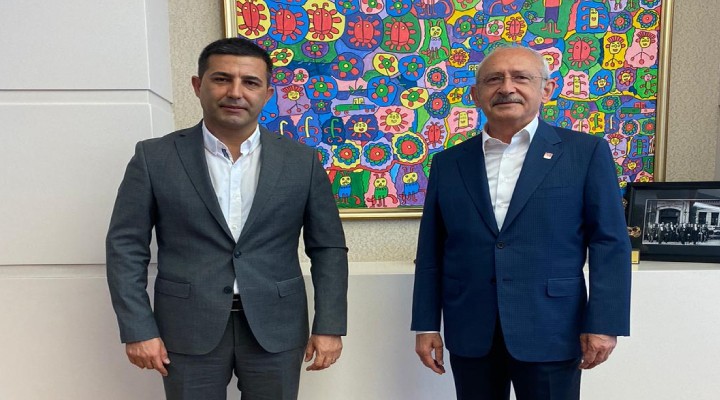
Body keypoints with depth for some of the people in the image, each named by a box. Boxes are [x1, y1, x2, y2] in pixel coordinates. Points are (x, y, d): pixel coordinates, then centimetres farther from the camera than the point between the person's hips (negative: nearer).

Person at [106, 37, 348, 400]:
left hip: (276, 329, 1)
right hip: (188, 331, 0)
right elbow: (126, 247, 0)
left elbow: (328, 248, 1)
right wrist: (138, 329, -5)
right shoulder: (154, 158, -3)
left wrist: (329, 327, -3)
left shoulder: (301, 161, -1)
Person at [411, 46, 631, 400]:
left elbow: (609, 243, -2)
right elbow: (431, 251, 6)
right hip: (469, 334, 2)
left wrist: (604, 323, -8)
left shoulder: (586, 152, -1)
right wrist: (426, 325, 4)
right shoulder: (448, 163, 5)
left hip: (550, 333, -2)